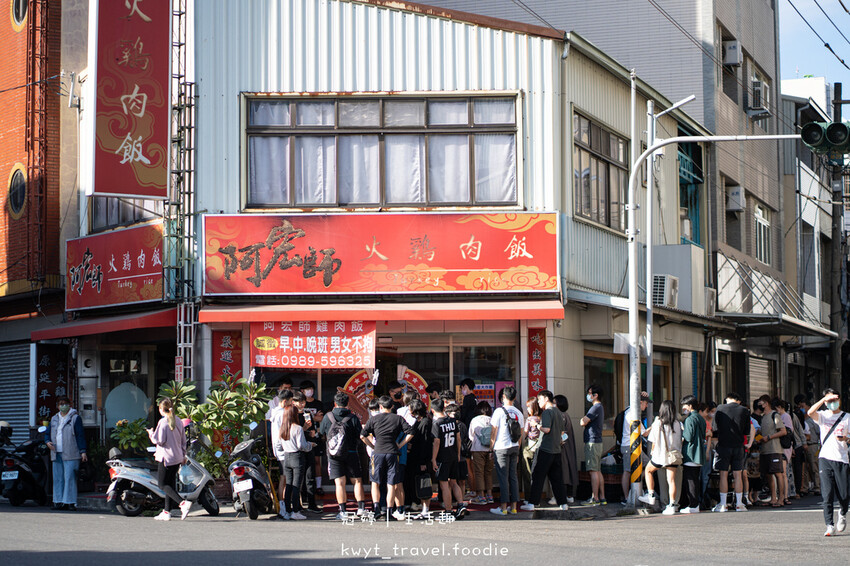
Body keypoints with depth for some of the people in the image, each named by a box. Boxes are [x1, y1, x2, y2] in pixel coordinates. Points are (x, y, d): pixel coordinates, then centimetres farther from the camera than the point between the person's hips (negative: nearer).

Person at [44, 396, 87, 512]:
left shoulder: (75, 418, 3)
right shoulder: (54, 419, 19)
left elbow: (80, 435, -1)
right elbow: (47, 433, 24)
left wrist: (83, 451, -8)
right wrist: (48, 442, 1)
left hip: (70, 454, -5)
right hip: (57, 454, 5)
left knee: (69, 478, -10)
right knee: (58, 478, 4)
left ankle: (70, 502, -9)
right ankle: (59, 502, 7)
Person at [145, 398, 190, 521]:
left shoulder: (163, 422, -13)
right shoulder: (178, 421, 9)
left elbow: (159, 441, -15)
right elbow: (183, 440, 15)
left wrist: (151, 433, 2)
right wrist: (184, 455, 23)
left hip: (166, 457, -8)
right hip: (177, 458, 8)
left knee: (163, 484, -3)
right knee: (170, 484, 13)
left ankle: (183, 503, -21)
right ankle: (167, 512, 15)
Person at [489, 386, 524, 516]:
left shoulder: (499, 411, -10)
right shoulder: (518, 413, 6)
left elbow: (493, 431, -8)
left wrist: (491, 448, 2)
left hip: (501, 448, -5)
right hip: (514, 447, 5)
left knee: (503, 478, -3)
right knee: (513, 477, 9)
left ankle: (503, 508, -2)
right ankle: (513, 507, 10)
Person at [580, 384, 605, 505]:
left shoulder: (596, 408, -14)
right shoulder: (599, 407, 19)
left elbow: (583, 422, -18)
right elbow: (585, 422, 24)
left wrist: (582, 420, 1)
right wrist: (584, 420, 5)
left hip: (592, 442, -10)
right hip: (597, 442, 10)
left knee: (593, 471, -9)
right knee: (598, 471, 10)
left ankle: (595, 498, -10)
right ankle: (602, 498, 10)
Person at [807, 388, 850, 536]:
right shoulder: (823, 415, 11)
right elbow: (810, 412, -10)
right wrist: (824, 399, -14)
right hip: (825, 458, 0)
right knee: (827, 494, -10)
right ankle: (830, 526, -9)